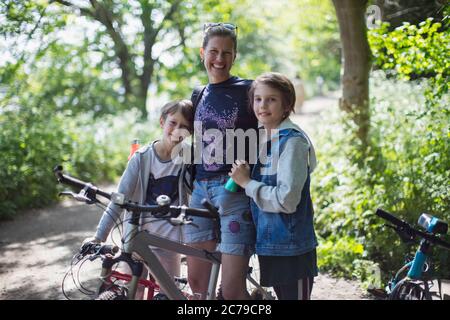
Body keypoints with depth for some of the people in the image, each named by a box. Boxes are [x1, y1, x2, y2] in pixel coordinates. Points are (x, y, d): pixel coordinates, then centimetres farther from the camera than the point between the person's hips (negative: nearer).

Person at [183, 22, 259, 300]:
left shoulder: (248, 90, -3)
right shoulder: (198, 95, 15)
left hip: (235, 190, -6)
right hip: (201, 190, 6)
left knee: (232, 289, -9)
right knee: (196, 281, 11)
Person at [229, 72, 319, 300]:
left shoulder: (293, 141, -15)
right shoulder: (263, 139, 11)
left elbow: (286, 200, -22)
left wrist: (246, 182, -14)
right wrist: (241, 177, 6)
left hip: (291, 250, -8)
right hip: (269, 244, 8)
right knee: (281, 295, 18)